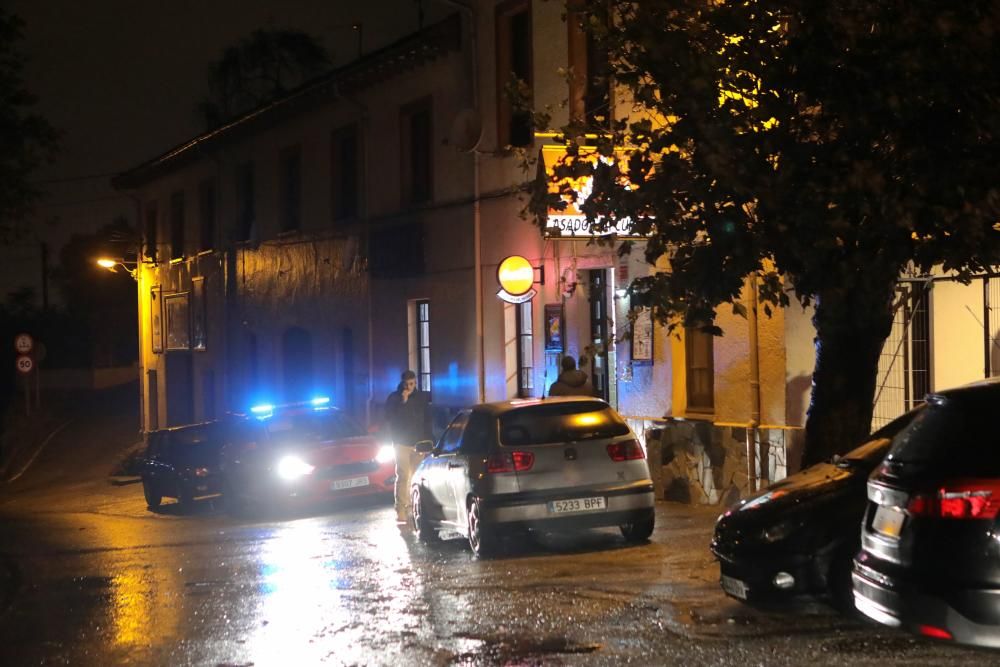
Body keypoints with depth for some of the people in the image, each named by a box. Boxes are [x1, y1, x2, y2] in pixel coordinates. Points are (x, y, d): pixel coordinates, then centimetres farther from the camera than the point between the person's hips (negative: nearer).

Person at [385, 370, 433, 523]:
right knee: (403, 476, -11)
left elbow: (427, 420, 13)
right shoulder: (394, 398, 1)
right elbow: (390, 418, -11)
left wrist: (427, 441, 9)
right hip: (402, 443, -3)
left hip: (418, 443, 3)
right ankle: (401, 511, -13)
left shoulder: (422, 397, 8)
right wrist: (402, 402, -18)